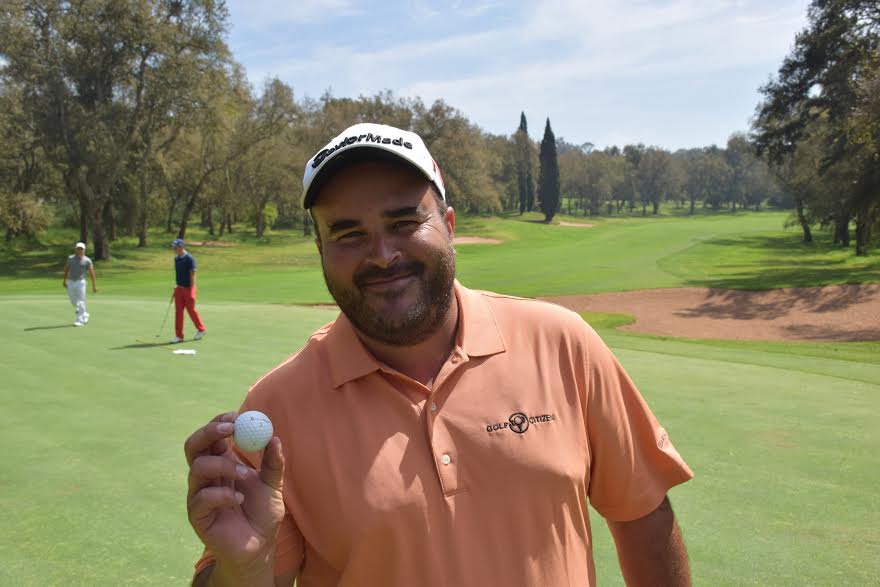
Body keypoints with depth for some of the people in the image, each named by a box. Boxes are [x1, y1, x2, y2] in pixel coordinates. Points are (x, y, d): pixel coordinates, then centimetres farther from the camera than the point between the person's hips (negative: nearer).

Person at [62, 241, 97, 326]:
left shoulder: (87, 261, -3)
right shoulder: (70, 258, 7)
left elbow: (92, 273, -5)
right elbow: (66, 269, 16)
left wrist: (94, 286, -10)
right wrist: (64, 280, 13)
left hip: (80, 282, -4)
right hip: (70, 282, 4)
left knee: (80, 302, -7)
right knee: (73, 302, 12)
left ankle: (80, 320, -3)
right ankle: (85, 315, 31)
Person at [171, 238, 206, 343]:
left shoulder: (189, 258, -15)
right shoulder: (176, 258, 9)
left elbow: (192, 275, -16)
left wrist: (191, 290, -18)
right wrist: (177, 285, 15)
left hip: (188, 288, -7)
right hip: (179, 288, 7)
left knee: (191, 310, 4)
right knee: (178, 311, 3)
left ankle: (201, 329, 24)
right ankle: (179, 336, 6)